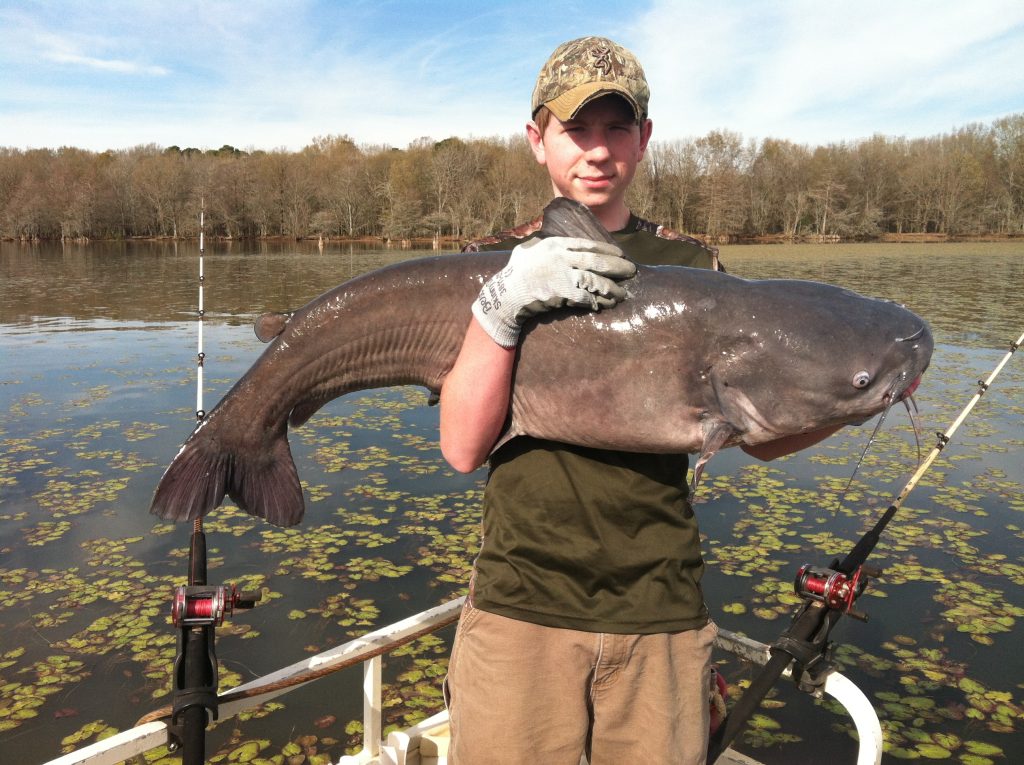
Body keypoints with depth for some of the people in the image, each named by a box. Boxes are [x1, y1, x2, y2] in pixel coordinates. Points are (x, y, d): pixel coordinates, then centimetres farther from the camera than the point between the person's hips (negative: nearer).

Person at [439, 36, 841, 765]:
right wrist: (503, 303, -21)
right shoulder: (496, 262, 2)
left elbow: (761, 434, 2)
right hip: (521, 603, -1)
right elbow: (462, 449, -9)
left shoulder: (693, 266, 5)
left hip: (660, 611, 1)